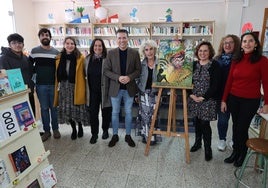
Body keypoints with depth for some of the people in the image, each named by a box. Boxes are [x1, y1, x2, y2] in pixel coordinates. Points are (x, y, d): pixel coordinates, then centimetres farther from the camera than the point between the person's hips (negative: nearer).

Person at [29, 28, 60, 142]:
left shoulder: (56, 52, 4)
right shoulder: (34, 51, 3)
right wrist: (36, 71, -2)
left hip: (53, 84, 0)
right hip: (40, 85, 0)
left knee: (54, 107, 8)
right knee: (44, 108, 7)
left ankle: (55, 129, 22)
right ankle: (46, 130, 19)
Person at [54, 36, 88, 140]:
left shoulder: (80, 58, -6)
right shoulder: (59, 57, 5)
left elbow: (83, 74, -8)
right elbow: (58, 74, 7)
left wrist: (82, 88, -12)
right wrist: (58, 86, 4)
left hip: (76, 87, -3)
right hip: (64, 87, 4)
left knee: (77, 109, 3)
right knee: (67, 109, 8)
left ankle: (80, 127, 29)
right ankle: (73, 129, 28)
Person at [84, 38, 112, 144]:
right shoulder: (88, 59, 4)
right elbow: (86, 74, 13)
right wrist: (87, 88, 11)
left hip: (104, 91, -3)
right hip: (92, 91, 3)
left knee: (106, 112, 12)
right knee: (93, 113, 6)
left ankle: (105, 130, 33)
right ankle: (94, 134, 21)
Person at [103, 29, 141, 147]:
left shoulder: (135, 53, -1)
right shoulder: (111, 53, -2)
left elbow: (138, 70, 0)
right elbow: (106, 70, -3)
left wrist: (129, 77, -19)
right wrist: (118, 77, -18)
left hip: (129, 88, 0)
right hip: (115, 88, 0)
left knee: (128, 113, 11)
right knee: (115, 113, 11)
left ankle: (128, 135, 28)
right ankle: (115, 135, 29)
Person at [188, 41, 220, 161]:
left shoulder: (214, 65, -6)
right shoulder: (194, 64, 7)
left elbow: (215, 85, -11)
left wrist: (203, 97, -15)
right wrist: (191, 95, -6)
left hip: (208, 100, -4)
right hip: (194, 99, 4)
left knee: (205, 123, -2)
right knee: (197, 122, 13)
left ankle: (208, 148, 16)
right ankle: (197, 142, 33)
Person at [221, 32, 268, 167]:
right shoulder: (236, 61, 5)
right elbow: (229, 81, 6)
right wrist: (224, 100, 5)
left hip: (250, 101, -4)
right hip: (233, 99, 4)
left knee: (242, 128, 4)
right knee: (235, 126, 14)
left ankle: (242, 154, 28)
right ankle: (235, 151, 32)